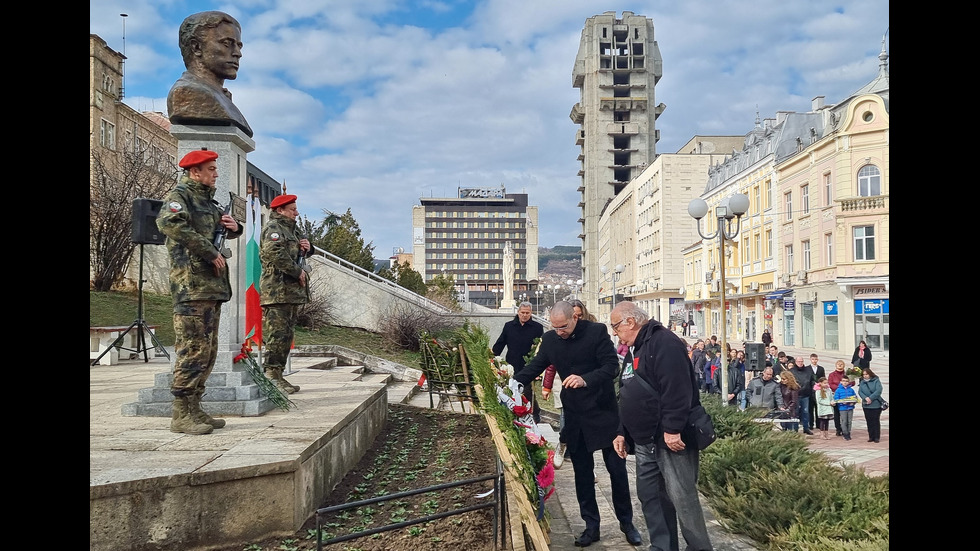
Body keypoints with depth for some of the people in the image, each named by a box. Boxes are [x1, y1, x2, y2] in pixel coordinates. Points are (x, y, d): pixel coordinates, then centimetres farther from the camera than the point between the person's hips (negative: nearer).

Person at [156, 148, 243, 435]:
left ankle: (194, 409, 17)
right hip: (192, 285, -9)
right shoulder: (180, 195, -3)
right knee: (193, 348, -11)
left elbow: (223, 228, 36)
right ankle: (181, 414, -5)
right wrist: (210, 252, -20)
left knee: (208, 350, 10)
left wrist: (234, 227, 9)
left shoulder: (207, 200, 23)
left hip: (212, 285, 9)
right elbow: (169, 222, -23)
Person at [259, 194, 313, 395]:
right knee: (277, 333, -11)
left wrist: (306, 248, 10)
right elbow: (275, 253, -22)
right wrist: (298, 271, -16)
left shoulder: (291, 229, 24)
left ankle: (278, 375, 17)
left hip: (292, 290, 10)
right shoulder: (273, 228, -6)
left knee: (287, 335, 11)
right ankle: (271, 375, -9)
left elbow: (296, 253, 34)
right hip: (278, 289, -10)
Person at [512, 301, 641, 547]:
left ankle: (626, 523, 23)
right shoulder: (550, 339, 0)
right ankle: (591, 526, 21)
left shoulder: (596, 332, -13)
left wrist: (586, 379, -34)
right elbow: (534, 367, 6)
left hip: (603, 412, -4)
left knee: (617, 468, 7)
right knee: (582, 473, 10)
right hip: (574, 417, 4)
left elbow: (612, 366, -17)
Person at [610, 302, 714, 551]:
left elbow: (676, 389, -24)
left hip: (671, 439, -10)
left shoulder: (664, 342, -14)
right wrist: (622, 432, 19)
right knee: (649, 495, 14)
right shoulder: (634, 350, 18)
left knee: (682, 498, -5)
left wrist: (672, 429, -27)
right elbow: (627, 396, 22)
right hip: (645, 441, 10)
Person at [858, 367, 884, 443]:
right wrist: (865, 398, -18)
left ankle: (877, 437, 8)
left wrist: (870, 398, -19)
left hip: (876, 405, -4)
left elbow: (878, 391, -14)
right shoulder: (862, 382, 8)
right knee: (869, 421, 8)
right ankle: (871, 437, 15)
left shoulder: (876, 381, -4)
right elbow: (860, 391, 0)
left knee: (876, 421, 1)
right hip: (866, 405, 4)